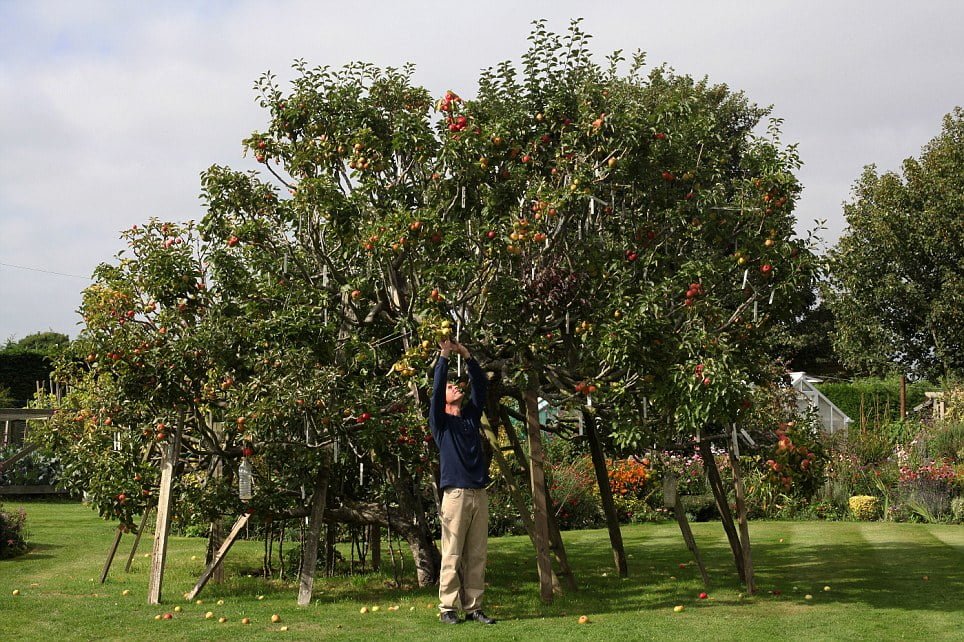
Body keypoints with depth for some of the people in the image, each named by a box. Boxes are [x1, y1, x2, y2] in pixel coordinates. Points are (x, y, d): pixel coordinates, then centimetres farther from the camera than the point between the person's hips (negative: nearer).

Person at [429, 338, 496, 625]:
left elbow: (480, 386, 11)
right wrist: (444, 357, -5)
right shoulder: (440, 421, 6)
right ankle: (448, 608, -2)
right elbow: (435, 389, -5)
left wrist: (467, 357, 5)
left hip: (479, 494, 5)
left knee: (477, 556, 4)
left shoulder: (472, 415, 18)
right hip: (455, 494, -5)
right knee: (452, 556, -5)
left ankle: (473, 607, 7)